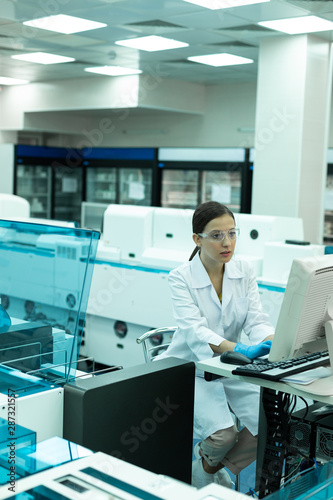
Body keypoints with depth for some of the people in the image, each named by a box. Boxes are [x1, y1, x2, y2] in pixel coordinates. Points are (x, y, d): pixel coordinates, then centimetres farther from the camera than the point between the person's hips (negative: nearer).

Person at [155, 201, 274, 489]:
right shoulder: (181, 278, -15)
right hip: (192, 369, -4)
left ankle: (212, 467, 11)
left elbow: (256, 319, -8)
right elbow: (195, 330, -28)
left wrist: (270, 342, -32)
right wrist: (239, 349, -44)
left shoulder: (244, 271, -1)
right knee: (222, 433, -26)